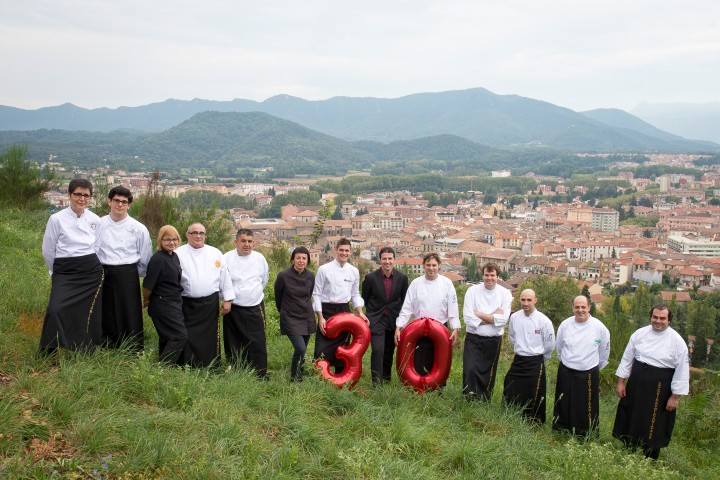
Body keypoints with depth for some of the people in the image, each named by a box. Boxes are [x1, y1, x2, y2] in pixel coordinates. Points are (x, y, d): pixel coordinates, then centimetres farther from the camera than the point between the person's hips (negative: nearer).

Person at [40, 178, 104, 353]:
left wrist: (90, 265, 13)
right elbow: (48, 250, 3)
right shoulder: (57, 219, -4)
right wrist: (58, 271, 10)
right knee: (56, 310, -18)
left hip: (92, 271, 3)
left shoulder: (95, 220, 5)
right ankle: (48, 351, 0)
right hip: (64, 272, -3)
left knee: (90, 312, 5)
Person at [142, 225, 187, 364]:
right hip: (163, 305, -8)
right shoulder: (157, 259, -18)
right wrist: (146, 301, 0)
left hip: (175, 303, 8)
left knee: (167, 338, 16)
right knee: (181, 336, -11)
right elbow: (148, 285, -15)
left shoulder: (174, 256, 9)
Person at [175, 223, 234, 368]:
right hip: (188, 305, -1)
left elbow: (225, 277, 9)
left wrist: (227, 300, 5)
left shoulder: (215, 253, 8)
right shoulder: (179, 254, 1)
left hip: (210, 304, 2)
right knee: (189, 340, 0)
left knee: (210, 339, 6)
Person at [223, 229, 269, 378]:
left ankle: (261, 376, 6)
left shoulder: (260, 258, 2)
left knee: (258, 344, -2)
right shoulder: (227, 258, -7)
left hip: (255, 308, 1)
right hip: (233, 309, -1)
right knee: (234, 345, 7)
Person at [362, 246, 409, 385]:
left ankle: (386, 380, 30)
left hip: (394, 320, 3)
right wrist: (373, 312, 8)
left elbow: (404, 300, 8)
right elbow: (364, 298, 4)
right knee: (378, 350, -15)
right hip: (376, 320, -3)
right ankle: (377, 383, -7)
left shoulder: (402, 278, -4)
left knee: (389, 352, 12)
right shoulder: (371, 277, -10)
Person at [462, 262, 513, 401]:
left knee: (488, 373, 14)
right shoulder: (472, 290, -7)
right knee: (470, 370, -13)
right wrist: (493, 317, -14)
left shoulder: (505, 293, -4)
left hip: (493, 340, 2)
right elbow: (468, 318, -15)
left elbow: (503, 319, -15)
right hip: (473, 339, -1)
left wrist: (479, 314, -13)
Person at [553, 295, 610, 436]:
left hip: (588, 374, -2)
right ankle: (562, 430, 29)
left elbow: (604, 351, 5)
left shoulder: (599, 327, -11)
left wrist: (597, 367, 13)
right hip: (566, 373, 2)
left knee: (587, 408, 4)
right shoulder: (565, 324, -6)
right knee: (564, 406, 12)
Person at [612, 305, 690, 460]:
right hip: (637, 383, 3)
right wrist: (620, 382, 5)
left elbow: (682, 370, -6)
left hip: (659, 389, -3)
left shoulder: (677, 341, -10)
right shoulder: (640, 334, -1)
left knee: (654, 426, 8)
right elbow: (627, 358, 6)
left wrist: (675, 397, -6)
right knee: (631, 420, 14)